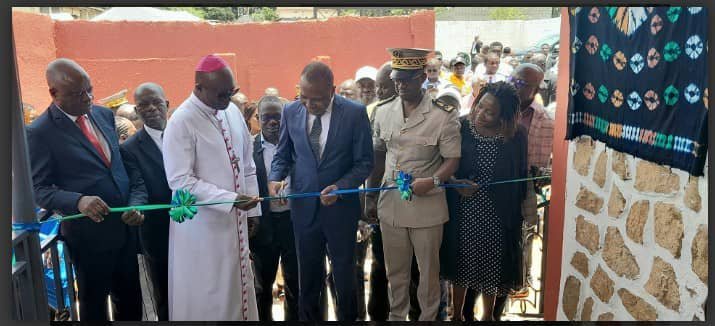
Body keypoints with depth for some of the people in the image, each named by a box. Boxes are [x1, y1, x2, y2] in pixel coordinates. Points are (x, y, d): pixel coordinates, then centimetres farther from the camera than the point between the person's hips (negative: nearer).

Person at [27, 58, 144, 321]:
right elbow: (38, 190, -10)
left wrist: (136, 202, -3)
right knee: (94, 302, 16)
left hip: (125, 225, 5)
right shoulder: (40, 132, -11)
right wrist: (78, 201, -28)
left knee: (131, 299, 17)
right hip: (89, 232, -5)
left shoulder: (104, 114, 5)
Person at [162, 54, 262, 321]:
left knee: (237, 285, 19)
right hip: (202, 225, -6)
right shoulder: (181, 122, -17)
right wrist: (230, 199, -25)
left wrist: (251, 208, 9)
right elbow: (180, 180, -20)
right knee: (205, 294, 8)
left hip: (235, 219, 6)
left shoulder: (232, 111, 2)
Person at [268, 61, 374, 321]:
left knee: (344, 273, 15)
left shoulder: (355, 112, -11)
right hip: (303, 207, 2)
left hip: (341, 207, -2)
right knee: (308, 273, 16)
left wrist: (340, 187, -22)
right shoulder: (291, 111, -3)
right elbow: (283, 154, 7)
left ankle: (347, 317, 37)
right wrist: (275, 178, -13)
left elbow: (364, 162, -8)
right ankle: (308, 316, 36)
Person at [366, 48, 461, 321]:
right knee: (395, 269, 18)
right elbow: (377, 157, 9)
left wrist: (432, 181, -25)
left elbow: (452, 159, -7)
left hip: (426, 204, -3)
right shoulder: (383, 113, 3)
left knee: (428, 270, 12)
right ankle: (396, 315, 37)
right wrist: (370, 197, 10)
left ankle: (428, 317, 32)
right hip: (390, 203, 4)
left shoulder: (443, 115, -10)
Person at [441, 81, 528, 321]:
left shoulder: (516, 135, -8)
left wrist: (516, 212, 4)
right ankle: (457, 314, 38)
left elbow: (519, 178, 1)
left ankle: (488, 315, 41)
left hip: (498, 216, 1)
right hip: (463, 212, 0)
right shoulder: (461, 127, -10)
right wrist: (456, 183, -21)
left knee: (491, 266, 15)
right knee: (461, 263, 14)